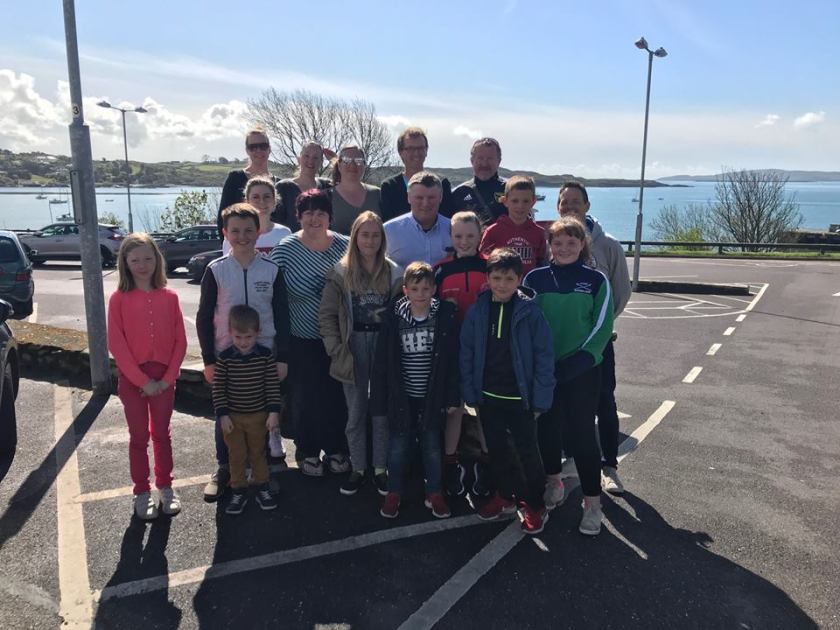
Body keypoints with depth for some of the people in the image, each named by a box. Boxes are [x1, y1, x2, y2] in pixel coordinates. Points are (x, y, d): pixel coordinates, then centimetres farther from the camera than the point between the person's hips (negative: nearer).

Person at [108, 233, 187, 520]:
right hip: (132, 379, -1)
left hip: (164, 379, 2)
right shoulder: (119, 299, -6)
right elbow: (116, 345, -9)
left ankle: (165, 486, 28)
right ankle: (141, 492, 23)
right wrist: (143, 380, -13)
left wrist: (167, 378, -8)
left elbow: (180, 341, -1)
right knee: (139, 437, 10)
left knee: (162, 433, 14)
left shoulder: (169, 297, -2)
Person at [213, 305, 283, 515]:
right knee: (236, 455, 11)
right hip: (232, 417, 0)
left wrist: (274, 412, -10)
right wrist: (222, 415, -9)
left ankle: (262, 488, 29)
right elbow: (218, 388, -7)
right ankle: (238, 492, 25)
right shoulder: (224, 357, -11)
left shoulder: (266, 355, -10)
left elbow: (273, 385, -7)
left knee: (258, 453, 15)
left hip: (258, 415, 0)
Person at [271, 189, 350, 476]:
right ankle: (308, 452, 29)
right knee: (304, 398, 9)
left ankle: (336, 449, 32)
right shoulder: (285, 249, -9)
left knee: (337, 396, 11)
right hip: (302, 339, -2)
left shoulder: (344, 246, -2)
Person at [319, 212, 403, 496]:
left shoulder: (393, 272, 1)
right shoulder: (340, 272, -1)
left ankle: (380, 468, 21)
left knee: (382, 410, 8)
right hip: (353, 344, 0)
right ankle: (358, 468, 23)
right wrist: (336, 350, -7)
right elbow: (327, 315, -1)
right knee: (355, 412, 9)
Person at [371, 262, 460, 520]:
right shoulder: (394, 317, -9)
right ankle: (393, 493, 31)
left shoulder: (444, 316, -10)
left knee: (432, 446, 15)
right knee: (397, 446, 13)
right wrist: (379, 399, -5)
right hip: (402, 396, 0)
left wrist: (452, 397, -5)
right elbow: (382, 361, -6)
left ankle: (434, 493, 31)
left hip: (432, 396, 0)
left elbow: (452, 359, -5)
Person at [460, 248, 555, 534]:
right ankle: (506, 495, 38)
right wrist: (470, 393, -2)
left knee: (528, 451, 9)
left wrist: (541, 399, -13)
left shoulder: (530, 312, -12)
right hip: (488, 396, 4)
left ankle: (535, 505, 27)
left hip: (520, 397, -3)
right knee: (497, 449, 18)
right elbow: (467, 355, 1)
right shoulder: (477, 312, -4)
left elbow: (544, 357, -11)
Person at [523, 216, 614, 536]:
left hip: (582, 370, -2)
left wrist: (575, 364, -14)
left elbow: (602, 327, -5)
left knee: (582, 433, -1)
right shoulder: (535, 278, 1)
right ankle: (553, 482, 34)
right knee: (547, 426, 11)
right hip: (543, 369, 2)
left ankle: (592, 502, 11)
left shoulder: (596, 280, -2)